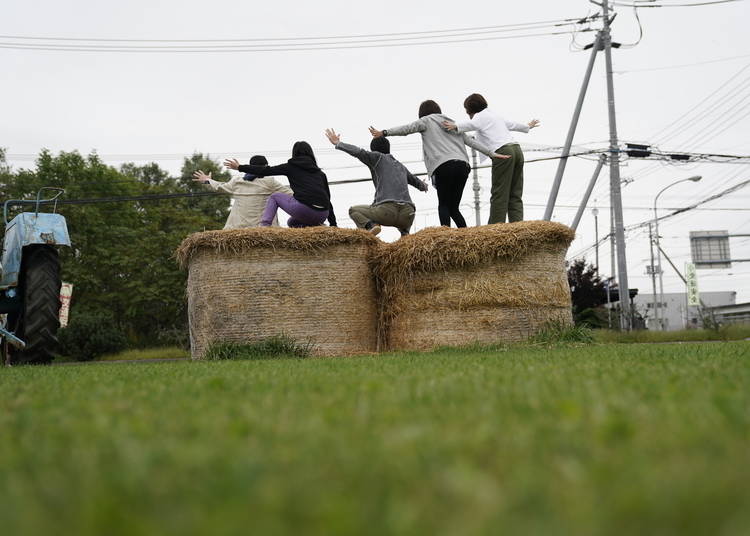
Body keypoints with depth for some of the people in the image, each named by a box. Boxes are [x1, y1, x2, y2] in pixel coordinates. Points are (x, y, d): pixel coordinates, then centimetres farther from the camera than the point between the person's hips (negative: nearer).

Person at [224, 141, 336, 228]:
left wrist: (239, 167, 21)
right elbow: (328, 199, 21)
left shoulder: (292, 166, 13)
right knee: (292, 223, 34)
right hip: (322, 216, 4)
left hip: (304, 208, -4)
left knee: (274, 197, 23)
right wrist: (333, 225, 24)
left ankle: (263, 227, 2)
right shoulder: (320, 173, 23)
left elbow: (265, 170, 13)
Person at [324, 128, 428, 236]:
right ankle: (405, 232, 8)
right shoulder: (401, 166, 29)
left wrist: (338, 143, 4)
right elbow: (414, 180, 47)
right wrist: (423, 186, 70)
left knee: (354, 210, 20)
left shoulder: (378, 157, 13)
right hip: (408, 214, 5)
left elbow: (359, 152, -5)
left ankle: (369, 225, -10)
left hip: (386, 210, -5)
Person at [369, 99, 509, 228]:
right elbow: (472, 141, 29)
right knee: (454, 208, 11)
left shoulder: (427, 121, 14)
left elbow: (408, 128, -2)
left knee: (444, 205, 1)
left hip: (444, 166, -5)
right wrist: (492, 154, 32)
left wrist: (384, 132, -7)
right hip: (463, 165, 5)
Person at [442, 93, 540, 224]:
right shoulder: (494, 115, 29)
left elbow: (472, 124, -20)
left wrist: (456, 126, -37)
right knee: (515, 196, 6)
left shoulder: (480, 116, 5)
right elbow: (512, 124, 46)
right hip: (517, 149, 8)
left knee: (499, 195, -10)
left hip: (503, 153, -8)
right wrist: (527, 127, 66)